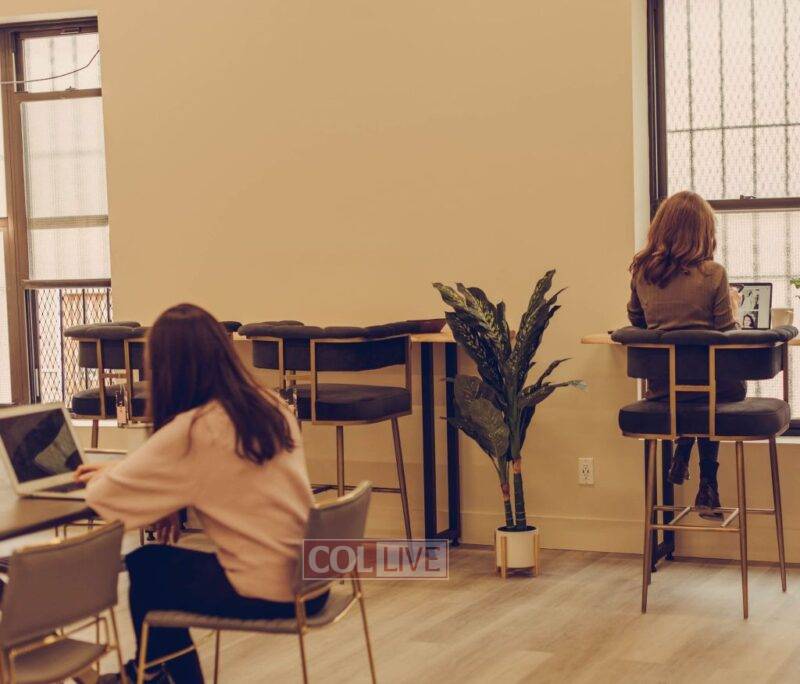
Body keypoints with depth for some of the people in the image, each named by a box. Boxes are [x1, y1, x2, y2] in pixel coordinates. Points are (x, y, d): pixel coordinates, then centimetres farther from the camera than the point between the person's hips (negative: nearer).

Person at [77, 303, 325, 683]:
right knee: (166, 561, 25)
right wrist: (116, 468, 24)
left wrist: (103, 478, 14)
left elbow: (103, 496, -10)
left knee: (145, 566, 17)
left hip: (267, 595, -7)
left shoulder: (191, 431, -16)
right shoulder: (271, 407, 6)